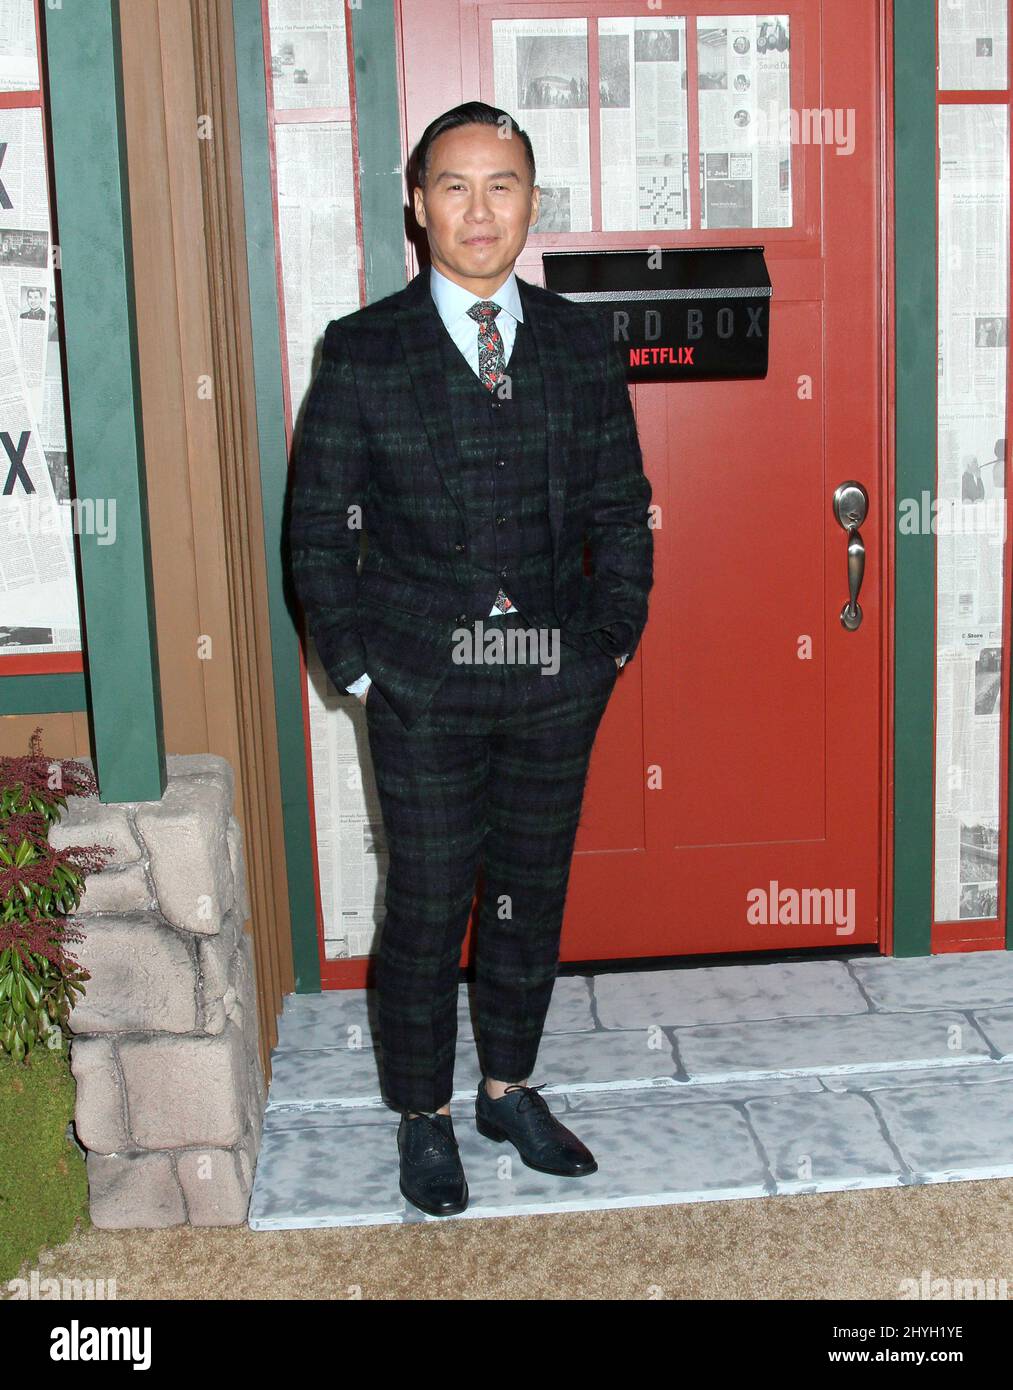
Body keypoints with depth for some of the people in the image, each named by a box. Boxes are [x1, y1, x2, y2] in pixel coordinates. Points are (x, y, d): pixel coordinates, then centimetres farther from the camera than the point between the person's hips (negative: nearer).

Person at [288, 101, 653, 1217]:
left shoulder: (583, 343, 5)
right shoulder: (362, 352, -3)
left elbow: (622, 510, 9)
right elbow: (319, 528, -1)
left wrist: (611, 644, 5)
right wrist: (357, 666, -3)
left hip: (558, 684, 3)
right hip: (425, 690, -3)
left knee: (532, 896, 15)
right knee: (426, 912, 7)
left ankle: (510, 1089, 35)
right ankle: (425, 1117, 28)